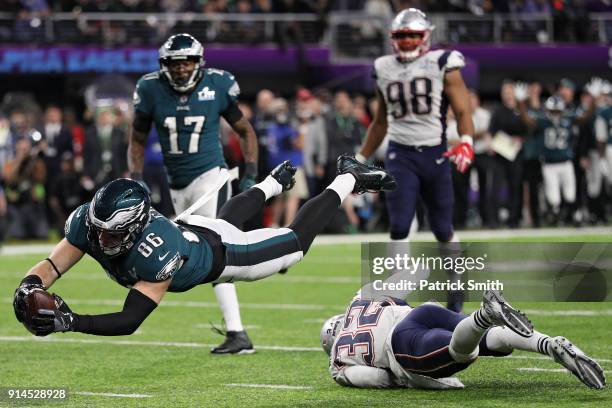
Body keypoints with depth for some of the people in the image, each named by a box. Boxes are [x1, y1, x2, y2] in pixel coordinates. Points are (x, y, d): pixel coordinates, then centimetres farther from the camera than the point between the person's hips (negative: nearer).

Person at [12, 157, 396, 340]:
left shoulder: (157, 252, -51)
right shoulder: (88, 221, -36)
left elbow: (130, 321, -53)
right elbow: (50, 265, -31)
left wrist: (69, 321, -64)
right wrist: (29, 288, -54)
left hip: (220, 254, -6)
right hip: (189, 225, 6)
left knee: (297, 239, 16)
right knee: (230, 215, 39)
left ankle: (348, 179, 37)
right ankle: (276, 181, 67)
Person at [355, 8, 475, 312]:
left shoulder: (442, 65, -2)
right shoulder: (384, 70, 8)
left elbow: (462, 110, -5)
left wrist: (466, 142, -23)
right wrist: (361, 159, 21)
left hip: (435, 154, -1)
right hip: (400, 155, 2)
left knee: (443, 230, 7)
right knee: (399, 228, -11)